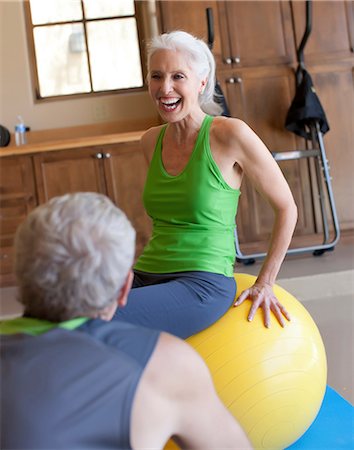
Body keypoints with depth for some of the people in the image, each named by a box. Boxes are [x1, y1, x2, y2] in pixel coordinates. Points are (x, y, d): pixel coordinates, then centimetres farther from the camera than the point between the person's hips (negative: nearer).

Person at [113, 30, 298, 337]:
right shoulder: (151, 141, 9)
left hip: (203, 285, -6)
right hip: (146, 276, 6)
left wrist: (265, 283, 1)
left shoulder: (230, 135, -8)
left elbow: (286, 208, 1)